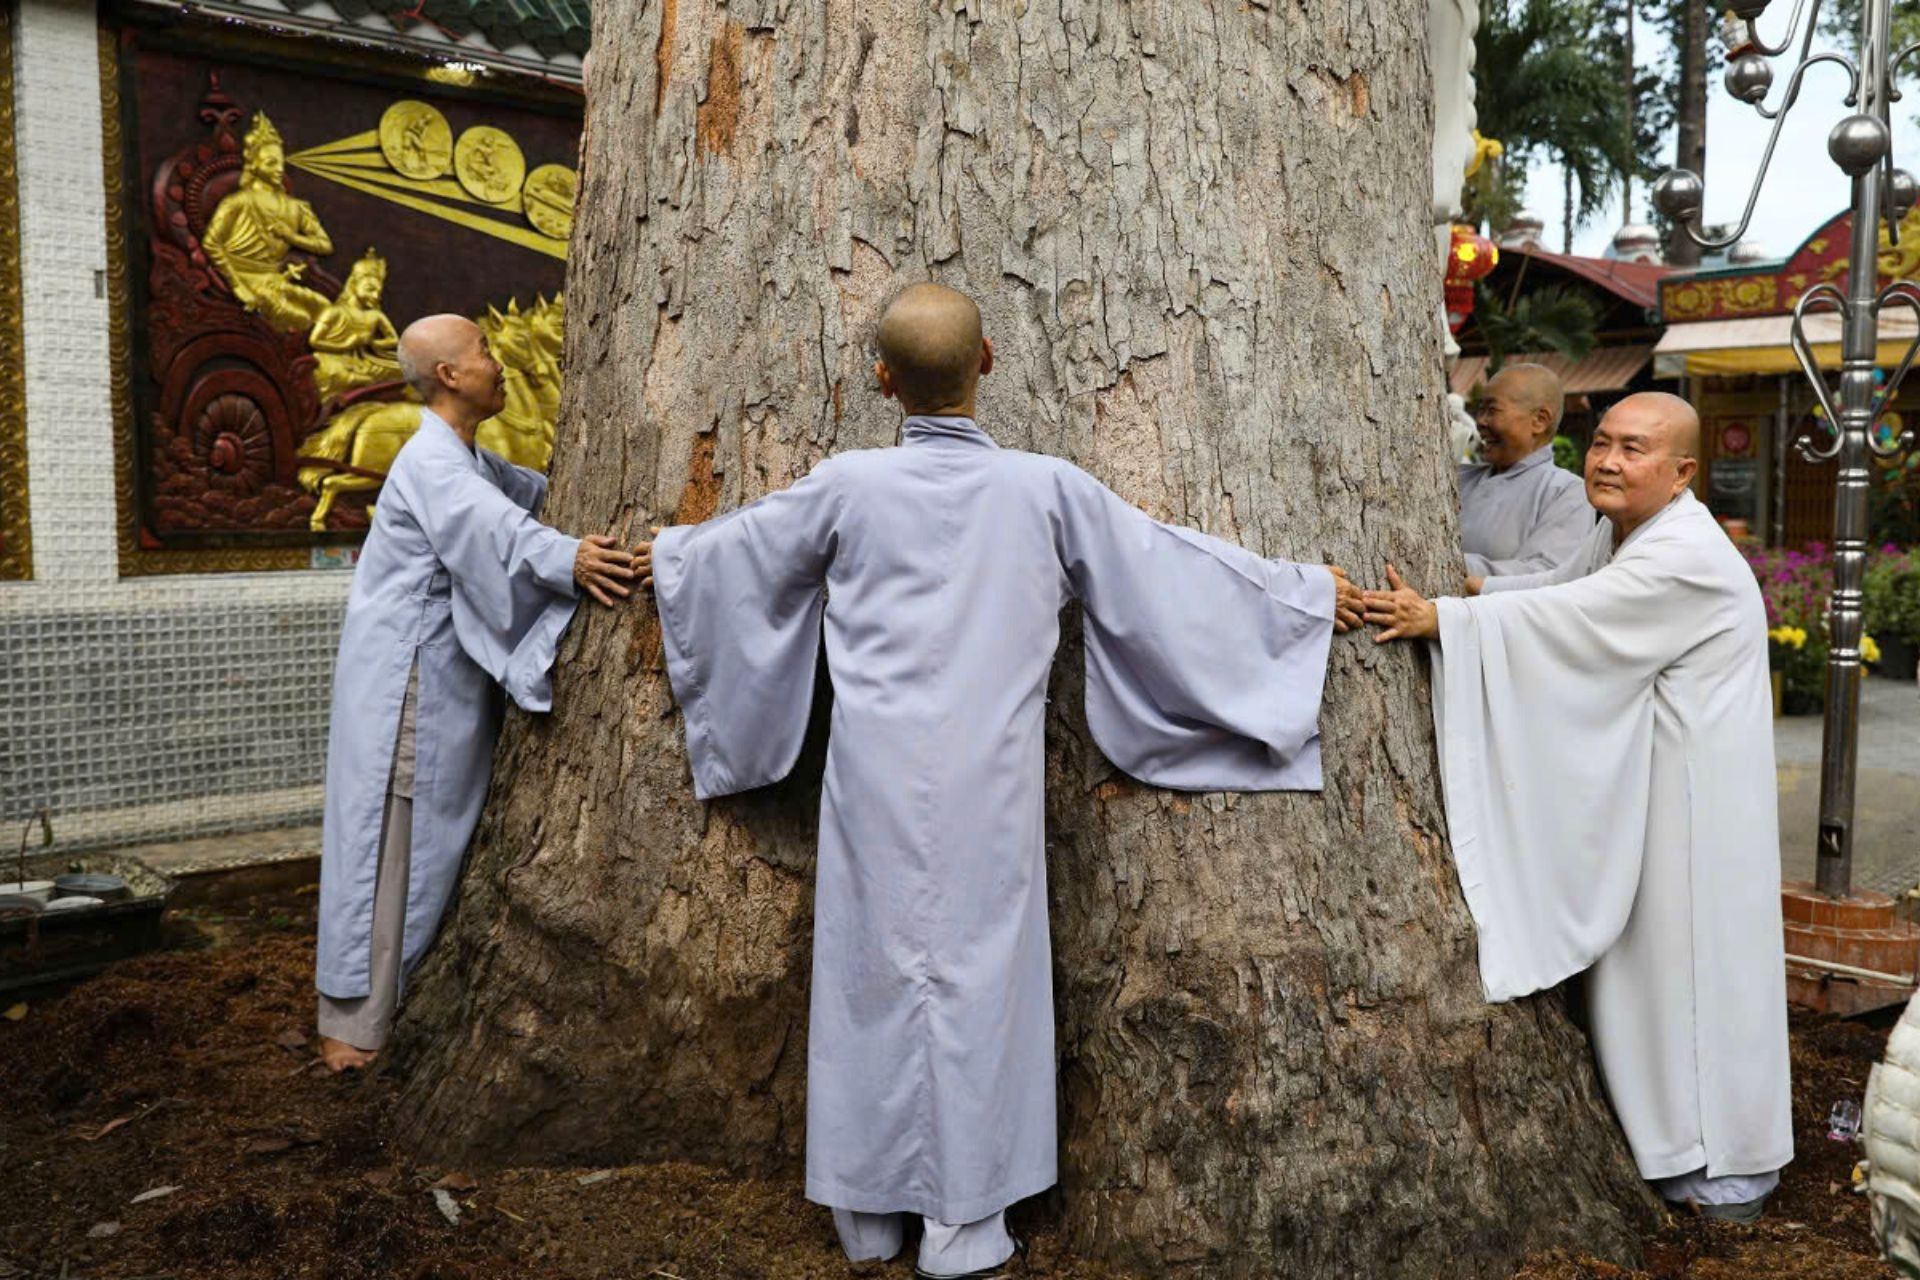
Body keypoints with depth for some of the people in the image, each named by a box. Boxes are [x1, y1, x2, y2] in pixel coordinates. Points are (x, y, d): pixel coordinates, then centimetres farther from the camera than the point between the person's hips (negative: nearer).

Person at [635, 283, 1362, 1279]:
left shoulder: (847, 485, -3)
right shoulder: (1047, 488, -5)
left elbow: (737, 547, 14)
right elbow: (1169, 568, 5)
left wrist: (661, 553, 37)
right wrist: (1305, 593, 20)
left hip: (875, 777, 1)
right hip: (987, 784, -1)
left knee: (871, 970, 12)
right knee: (977, 975, 8)